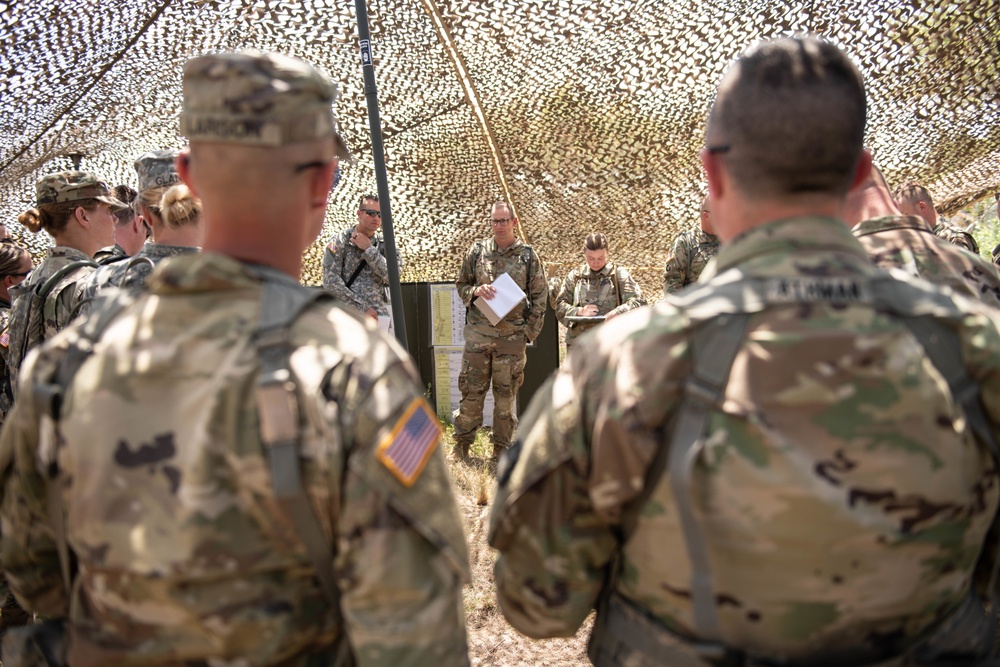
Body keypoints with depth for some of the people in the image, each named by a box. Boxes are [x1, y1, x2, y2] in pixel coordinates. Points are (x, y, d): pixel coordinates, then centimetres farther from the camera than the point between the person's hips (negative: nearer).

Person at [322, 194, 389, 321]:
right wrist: (362, 308, -12)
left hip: (378, 317, 4)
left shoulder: (382, 246, 10)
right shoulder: (340, 241, -1)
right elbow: (330, 282, -9)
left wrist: (368, 249, -9)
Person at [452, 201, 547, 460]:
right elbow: (460, 284, 15)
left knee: (506, 393, 6)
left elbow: (540, 297, 6)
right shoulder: (477, 251, 7)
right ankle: (462, 443, 18)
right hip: (478, 333, 1)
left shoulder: (528, 255, 4)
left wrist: (529, 332, 0)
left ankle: (502, 449, 17)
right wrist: (476, 290, -8)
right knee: (471, 390, 4)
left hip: (512, 336, -1)